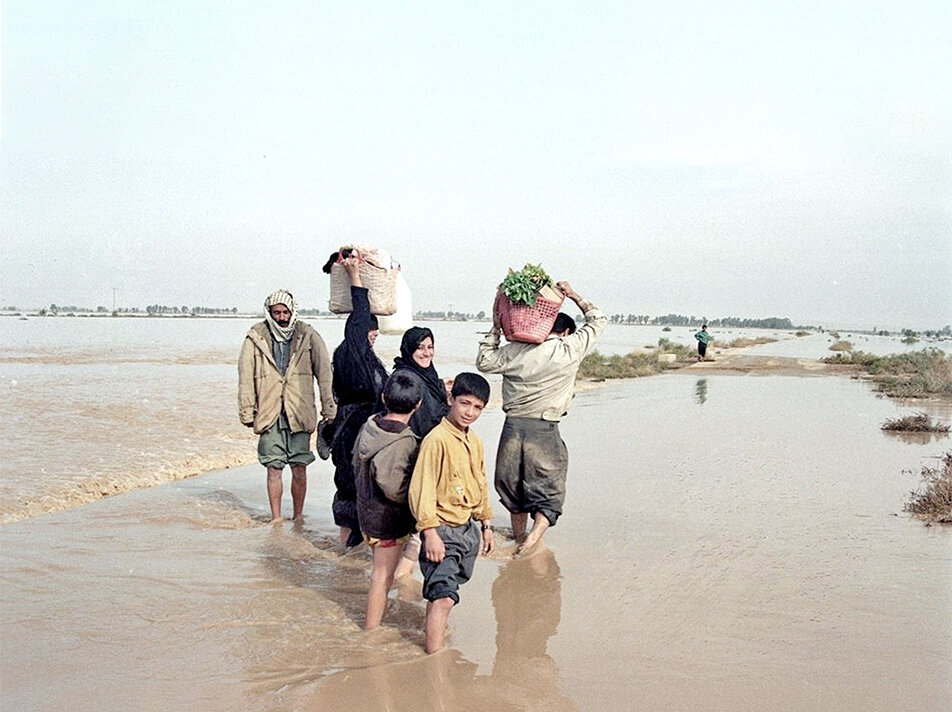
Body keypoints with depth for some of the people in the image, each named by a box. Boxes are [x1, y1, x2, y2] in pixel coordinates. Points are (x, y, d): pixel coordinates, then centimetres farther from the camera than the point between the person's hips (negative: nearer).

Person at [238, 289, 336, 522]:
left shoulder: (308, 336, 3)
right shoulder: (255, 338, 3)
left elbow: (324, 372, 3)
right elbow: (246, 378, 5)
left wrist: (329, 408, -1)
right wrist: (247, 412, 2)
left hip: (300, 413, 0)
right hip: (269, 415, 0)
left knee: (299, 468, 3)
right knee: (274, 468, 2)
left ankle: (298, 518, 16)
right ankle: (276, 519, 13)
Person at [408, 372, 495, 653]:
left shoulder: (475, 442, 9)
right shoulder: (437, 439, -16)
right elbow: (422, 488, -18)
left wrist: (486, 525, 23)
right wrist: (430, 532, -21)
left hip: (469, 528, 8)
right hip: (443, 529, -8)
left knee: (441, 592, 19)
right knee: (444, 597, -13)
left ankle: (435, 630, 38)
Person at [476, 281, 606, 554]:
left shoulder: (515, 350, 3)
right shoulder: (570, 349, -3)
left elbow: (484, 361, 18)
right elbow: (598, 321, 11)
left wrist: (495, 329, 24)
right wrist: (574, 296, 19)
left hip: (513, 426, 4)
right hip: (544, 429, -3)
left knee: (514, 486, 19)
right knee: (549, 491, 5)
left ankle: (519, 539, 34)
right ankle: (532, 540, -15)